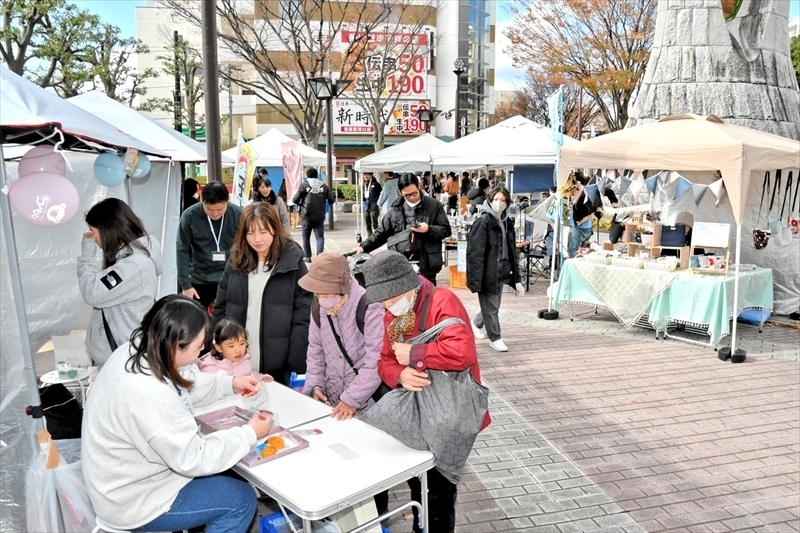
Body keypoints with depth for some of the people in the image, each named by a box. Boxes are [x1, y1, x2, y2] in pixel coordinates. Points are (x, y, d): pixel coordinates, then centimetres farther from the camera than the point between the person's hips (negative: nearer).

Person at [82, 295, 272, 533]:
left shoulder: (138, 350, -10)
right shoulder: (149, 396, -38)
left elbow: (187, 385, 9)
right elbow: (194, 459, -28)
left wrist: (230, 383, -1)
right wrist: (250, 433, -18)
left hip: (129, 475, 9)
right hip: (132, 501, -9)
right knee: (242, 499, 0)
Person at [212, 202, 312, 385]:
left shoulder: (293, 263, -8)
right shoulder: (236, 262, 4)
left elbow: (303, 317, -9)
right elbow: (220, 309, 8)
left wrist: (297, 363, -13)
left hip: (276, 364, -3)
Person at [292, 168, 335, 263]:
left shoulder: (304, 186, -4)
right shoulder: (324, 186, 3)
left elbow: (295, 200, -5)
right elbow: (331, 200, 3)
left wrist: (301, 204, 16)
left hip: (307, 216, -1)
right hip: (320, 216, 1)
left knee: (306, 237, 13)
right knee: (320, 236, 6)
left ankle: (308, 257, 15)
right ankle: (320, 253, -14)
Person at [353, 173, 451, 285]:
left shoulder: (434, 206, 0)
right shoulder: (396, 209, 6)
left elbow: (446, 230, 1)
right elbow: (381, 233, 11)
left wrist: (429, 229, -17)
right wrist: (364, 247, 1)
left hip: (426, 264, -2)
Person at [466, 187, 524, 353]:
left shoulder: (507, 223, 11)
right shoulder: (483, 222, -12)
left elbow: (512, 252, 14)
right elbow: (475, 252, -17)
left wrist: (516, 278, 12)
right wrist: (476, 278, -22)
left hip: (501, 272, 8)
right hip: (487, 272, -7)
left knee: (493, 305, 18)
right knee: (491, 307, 2)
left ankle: (476, 323, 43)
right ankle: (495, 338, 17)